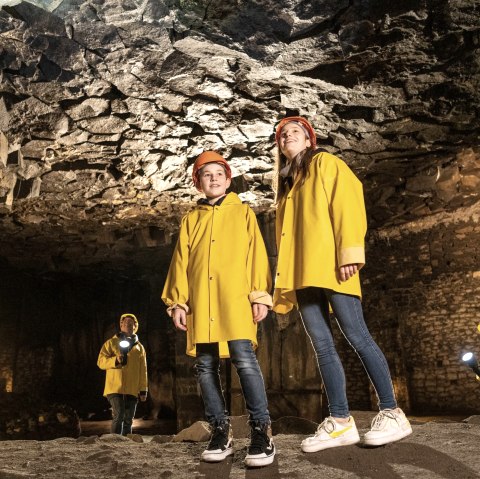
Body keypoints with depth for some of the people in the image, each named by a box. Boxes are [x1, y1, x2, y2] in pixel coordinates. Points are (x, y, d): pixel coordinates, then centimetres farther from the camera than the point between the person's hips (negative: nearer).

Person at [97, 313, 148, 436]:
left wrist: (143, 389, 8)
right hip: (115, 387, -4)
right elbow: (101, 362, -1)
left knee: (128, 420, 8)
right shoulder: (111, 343, 8)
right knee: (118, 416, -15)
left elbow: (143, 370, 15)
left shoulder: (139, 347, 17)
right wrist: (116, 360, -19)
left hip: (132, 389, 4)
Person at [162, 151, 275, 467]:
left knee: (244, 359, -16)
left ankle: (262, 431, -10)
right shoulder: (190, 219, 20)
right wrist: (177, 301, 4)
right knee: (205, 367, 2)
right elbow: (180, 262, 15)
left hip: (235, 298, -3)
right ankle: (222, 432, 11)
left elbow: (256, 254, 6)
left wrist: (260, 294, -4)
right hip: (200, 302, 4)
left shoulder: (243, 212, 14)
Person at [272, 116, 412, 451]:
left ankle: (393, 413, -2)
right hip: (302, 272, 7)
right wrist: (284, 282, 14)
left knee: (357, 336, -9)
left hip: (330, 264, -6)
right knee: (322, 344, 2)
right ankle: (341, 421, 5)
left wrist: (350, 250, -19)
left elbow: (347, 202, -6)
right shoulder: (287, 184, 27)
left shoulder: (326, 163, 8)